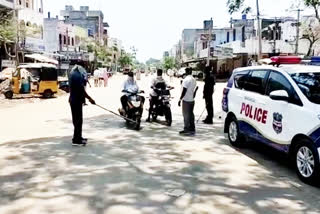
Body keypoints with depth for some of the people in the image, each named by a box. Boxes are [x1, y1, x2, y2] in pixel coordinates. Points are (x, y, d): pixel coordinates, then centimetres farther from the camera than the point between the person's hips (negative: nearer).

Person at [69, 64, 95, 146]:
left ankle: (78, 137, 30)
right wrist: (90, 99, -15)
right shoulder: (77, 75, -19)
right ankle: (76, 140, 1)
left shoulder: (72, 74, 11)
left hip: (74, 99, 10)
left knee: (77, 119, 18)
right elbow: (81, 90, -21)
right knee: (78, 120, -4)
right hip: (77, 100, -10)